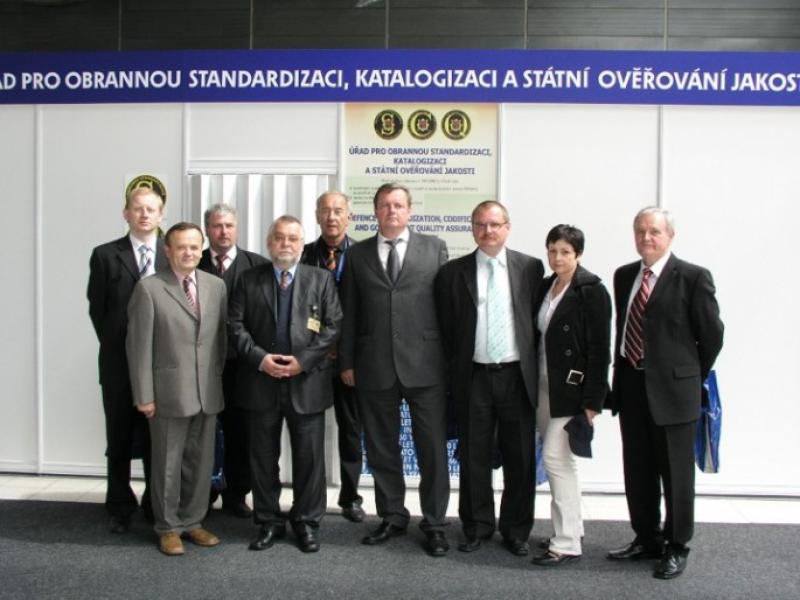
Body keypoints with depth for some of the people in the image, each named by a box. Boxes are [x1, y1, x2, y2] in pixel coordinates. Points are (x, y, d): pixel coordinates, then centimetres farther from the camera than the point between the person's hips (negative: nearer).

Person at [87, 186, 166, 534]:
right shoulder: (105, 255, 0)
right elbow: (97, 309, 3)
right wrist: (115, 349, 2)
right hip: (119, 362, 0)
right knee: (120, 438, 9)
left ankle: (156, 505, 22)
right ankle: (120, 508, 22)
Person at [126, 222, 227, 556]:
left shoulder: (216, 285, 7)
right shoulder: (149, 289, -6)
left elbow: (222, 337, 10)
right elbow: (139, 345, -7)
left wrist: (221, 378, 8)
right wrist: (143, 394, -10)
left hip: (208, 392, 4)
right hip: (168, 391, -4)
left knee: (201, 462, 12)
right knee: (167, 464, 7)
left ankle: (192, 522, 29)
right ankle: (168, 528, 23)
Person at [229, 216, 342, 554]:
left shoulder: (321, 279, 5)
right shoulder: (249, 279, 8)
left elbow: (333, 325, -3)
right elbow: (236, 324, 2)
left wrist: (303, 360, -13)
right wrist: (259, 358, -13)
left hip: (307, 382, -1)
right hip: (260, 382, 1)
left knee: (309, 456, 5)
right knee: (263, 456, 10)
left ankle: (307, 522, 20)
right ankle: (268, 521, 23)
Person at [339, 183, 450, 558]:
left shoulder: (434, 248, 5)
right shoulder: (357, 254, 9)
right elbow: (349, 313, 8)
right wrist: (347, 361, 5)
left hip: (425, 365, -1)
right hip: (375, 367, 2)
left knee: (433, 448, 4)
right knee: (381, 449, 12)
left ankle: (434, 523, 18)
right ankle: (392, 517, 27)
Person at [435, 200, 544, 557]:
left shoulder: (531, 268, 3)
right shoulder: (453, 272, 3)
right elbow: (447, 328, 5)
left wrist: (535, 369, 2)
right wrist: (457, 368, 2)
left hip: (518, 376, 0)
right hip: (474, 377, 0)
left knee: (520, 458, 7)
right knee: (474, 458, 8)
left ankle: (516, 531, 23)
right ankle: (477, 528, 23)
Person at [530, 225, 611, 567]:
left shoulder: (592, 291, -10)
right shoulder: (545, 287, 10)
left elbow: (600, 349, -13)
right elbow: (538, 337, 11)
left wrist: (592, 401, -16)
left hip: (572, 390, -7)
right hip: (544, 387, 7)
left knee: (556, 458, -8)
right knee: (559, 460, 14)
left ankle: (567, 544, 2)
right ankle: (570, 529, 27)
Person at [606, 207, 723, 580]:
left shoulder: (693, 277, -9)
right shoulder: (624, 276, 9)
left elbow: (712, 335, -4)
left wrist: (692, 377, 3)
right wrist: (621, 376, 10)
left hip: (673, 388, -5)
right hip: (631, 387, 6)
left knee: (676, 473, 6)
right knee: (637, 471, 14)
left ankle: (677, 548, 22)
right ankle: (646, 540, 30)